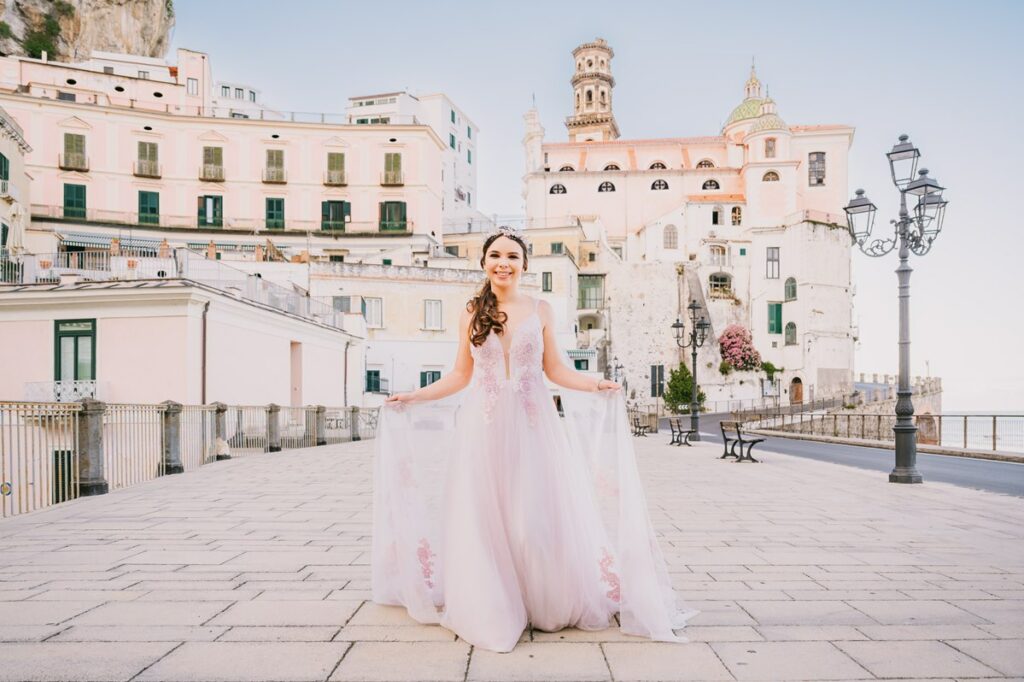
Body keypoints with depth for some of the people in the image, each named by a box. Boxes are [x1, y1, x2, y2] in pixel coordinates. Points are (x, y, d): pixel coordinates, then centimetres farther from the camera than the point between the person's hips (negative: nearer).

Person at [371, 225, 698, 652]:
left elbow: (554, 369, 8)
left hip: (533, 425, 0)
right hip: (484, 427, 1)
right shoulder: (470, 313, 7)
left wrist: (597, 385, -5)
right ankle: (492, 611, 19)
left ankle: (547, 605, 22)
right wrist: (412, 397, 8)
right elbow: (460, 376, 11)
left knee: (538, 517, 2)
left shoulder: (540, 310, 6)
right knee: (485, 518, 3)